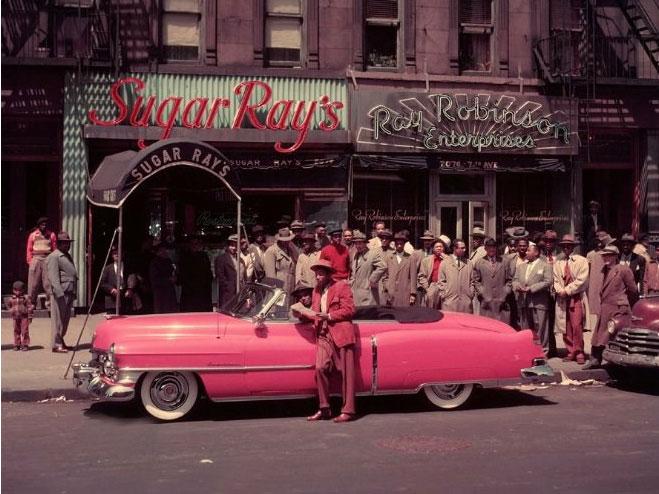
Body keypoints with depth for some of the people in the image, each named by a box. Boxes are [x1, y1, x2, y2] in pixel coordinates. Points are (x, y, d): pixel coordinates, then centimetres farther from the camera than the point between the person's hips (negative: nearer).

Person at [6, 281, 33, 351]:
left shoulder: (26, 298, -5)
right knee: (16, 331, 9)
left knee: (24, 331, -3)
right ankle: (17, 345, 18)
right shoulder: (11, 299, 5)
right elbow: (8, 306, 24)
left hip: (24, 317, -3)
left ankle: (25, 345, 3)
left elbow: (30, 307, -3)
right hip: (15, 317, 4)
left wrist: (30, 316, -5)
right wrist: (10, 311, 11)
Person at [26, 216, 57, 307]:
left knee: (48, 282, -6)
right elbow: (29, 249, 9)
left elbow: (54, 249, 9)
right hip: (36, 259, 0)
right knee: (34, 282, 0)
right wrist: (30, 261, 0)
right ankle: (32, 302, 6)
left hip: (48, 259, 0)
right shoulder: (33, 235, 9)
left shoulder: (52, 235, 9)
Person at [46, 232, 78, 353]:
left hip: (69, 293, 9)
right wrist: (60, 293, -24)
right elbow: (54, 277, -15)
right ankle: (56, 345, -4)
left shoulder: (68, 256, 23)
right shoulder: (54, 257, -6)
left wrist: (74, 293, 20)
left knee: (66, 319, 12)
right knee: (58, 319, -6)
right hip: (60, 293, -9)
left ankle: (61, 341, 22)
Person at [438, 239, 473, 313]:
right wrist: (443, 295, -1)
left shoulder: (468, 263, 11)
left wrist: (471, 293, 4)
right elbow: (441, 281, 5)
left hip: (466, 301, 2)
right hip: (449, 300, -2)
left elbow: (472, 280, 14)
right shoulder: (445, 263, 6)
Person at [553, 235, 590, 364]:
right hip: (562, 299, 4)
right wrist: (561, 291, -9)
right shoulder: (558, 263, 14)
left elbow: (581, 280, -7)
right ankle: (570, 352, 11)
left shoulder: (581, 260, 2)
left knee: (577, 326, -10)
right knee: (565, 327, 3)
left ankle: (579, 353, -2)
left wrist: (567, 290, -9)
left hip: (576, 297, -4)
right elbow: (556, 280, 9)